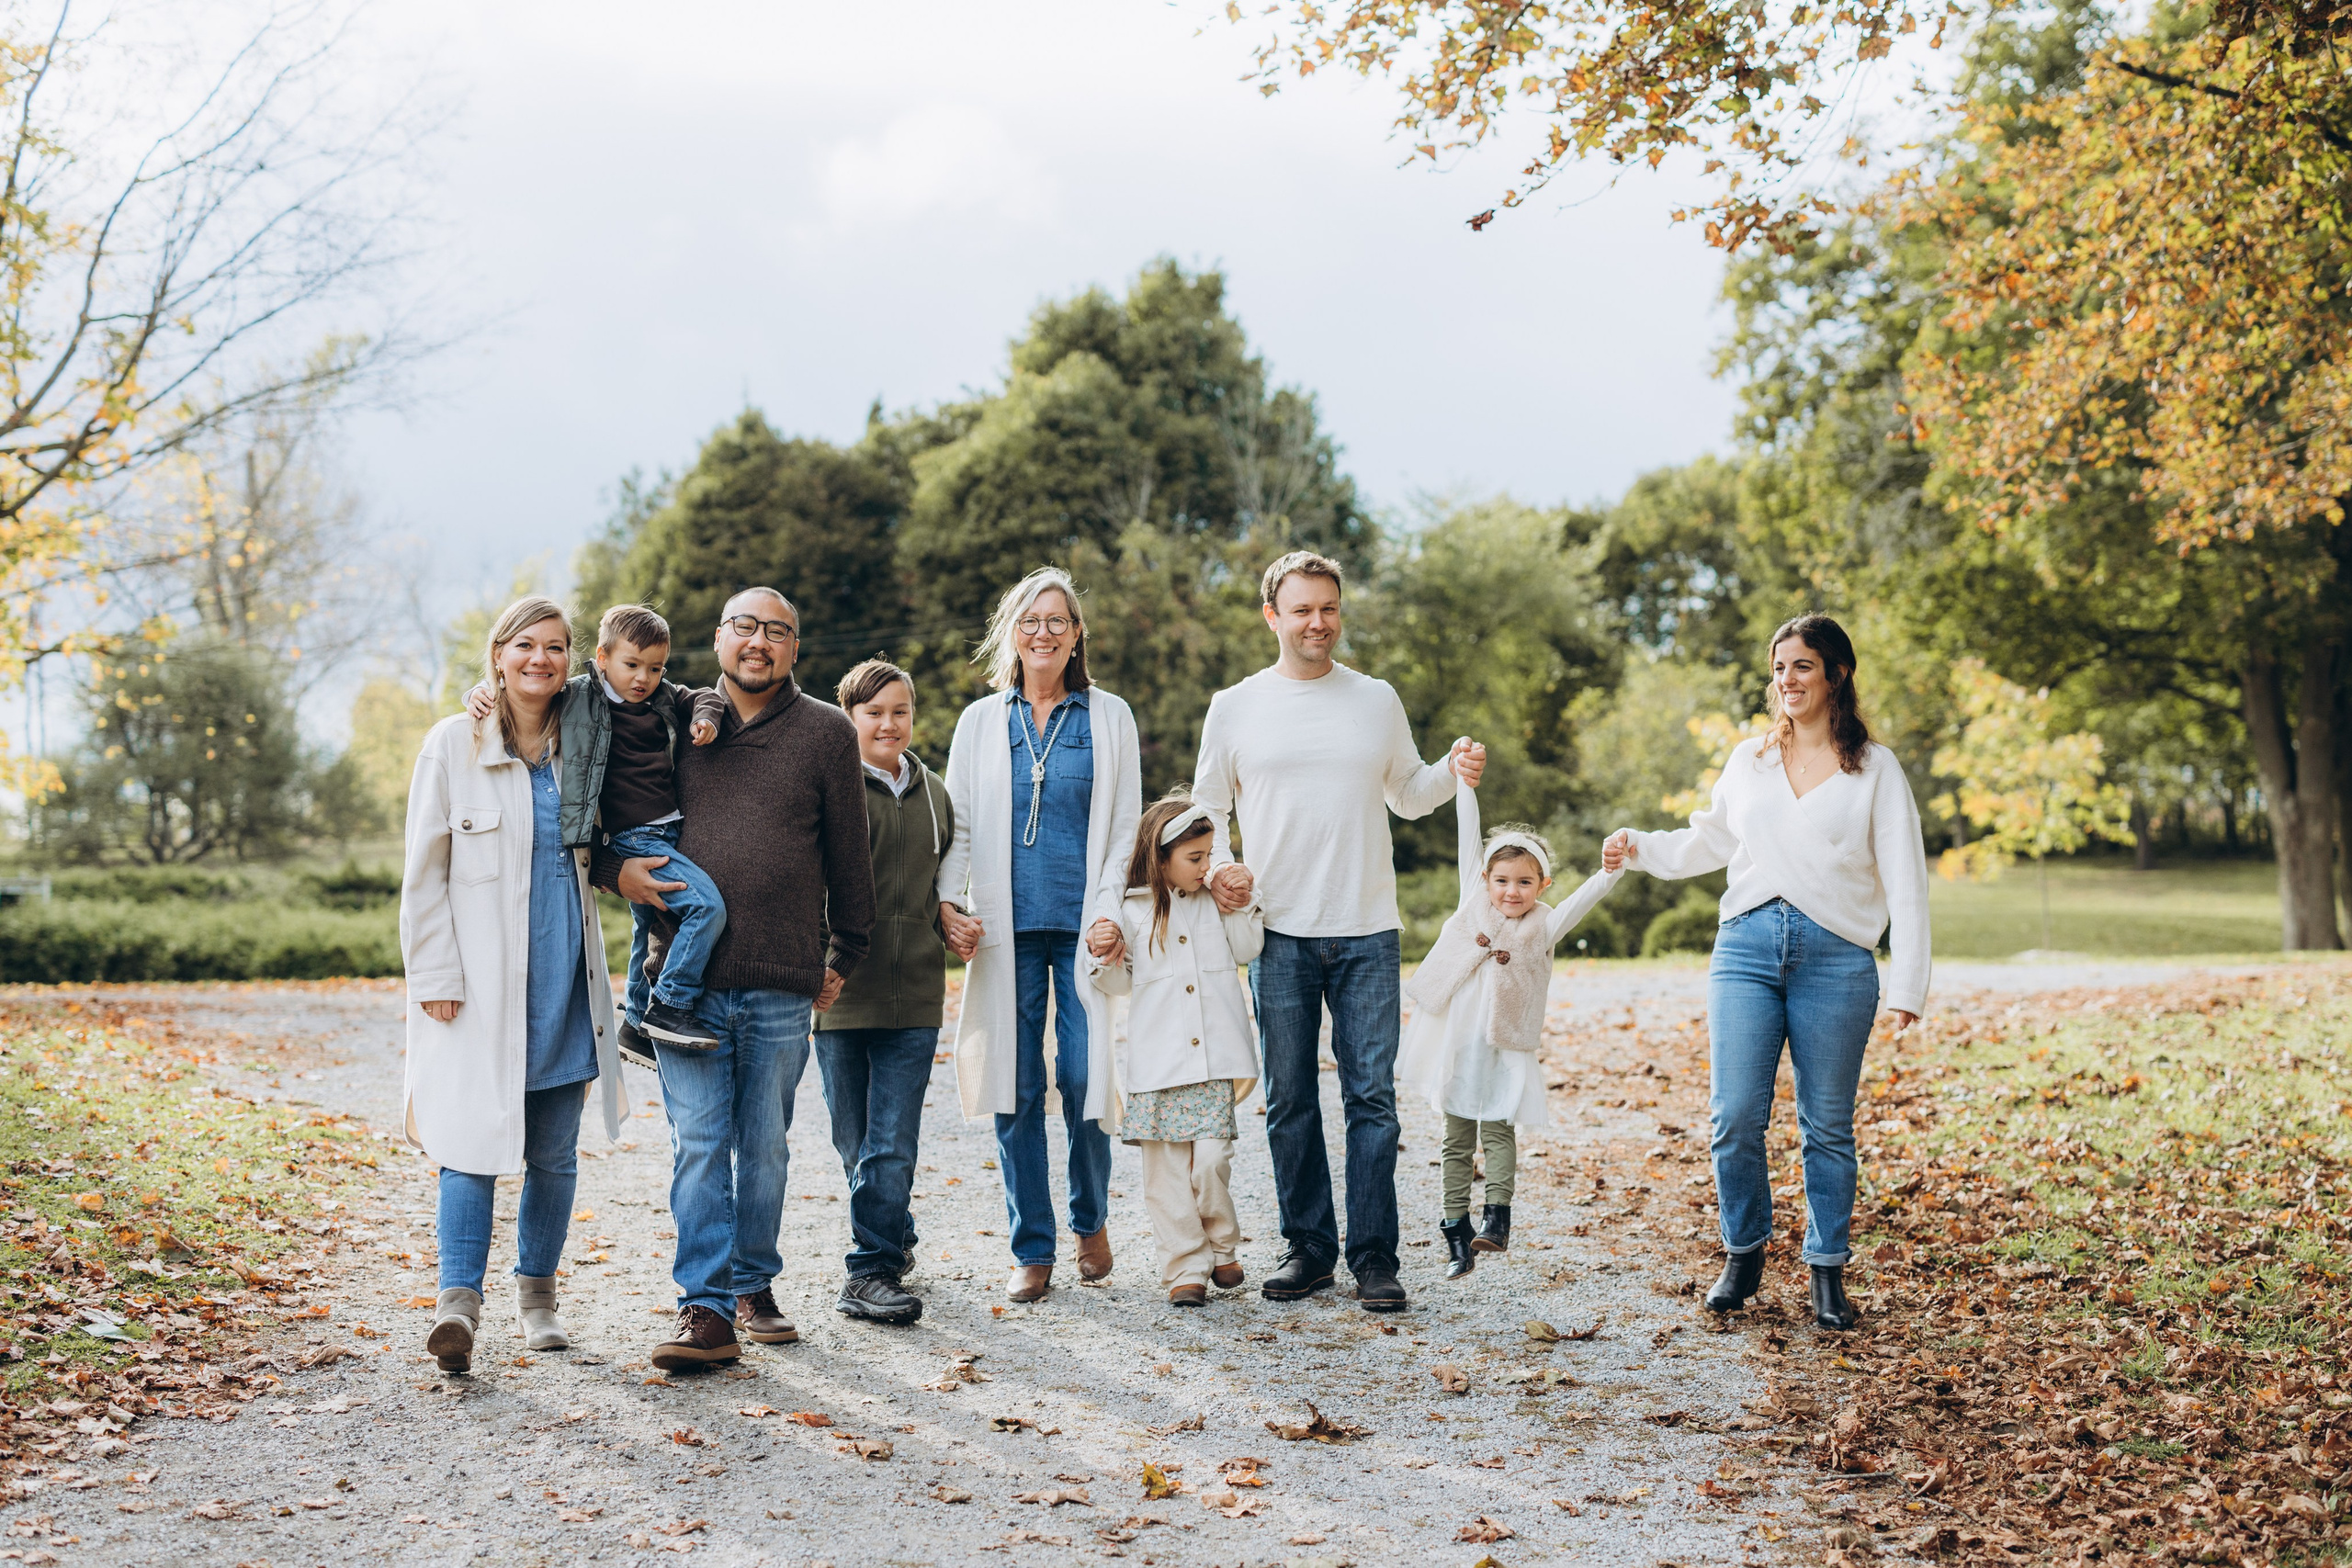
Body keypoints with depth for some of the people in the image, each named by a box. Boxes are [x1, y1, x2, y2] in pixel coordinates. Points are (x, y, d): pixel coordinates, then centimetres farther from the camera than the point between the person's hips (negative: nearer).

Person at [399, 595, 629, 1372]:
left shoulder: (579, 747, 9)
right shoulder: (454, 743, -1)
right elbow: (423, 870, -2)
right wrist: (435, 976, -8)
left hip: (563, 977, 4)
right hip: (481, 979, -4)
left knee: (554, 1151, 8)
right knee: (475, 1137, -12)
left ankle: (537, 1291, 21)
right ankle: (460, 1297, -11)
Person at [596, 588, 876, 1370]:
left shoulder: (826, 733, 5)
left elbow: (848, 856, 10)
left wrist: (845, 955, 13)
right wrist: (616, 869, -2)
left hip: (783, 983, 0)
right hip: (688, 977, 0)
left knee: (764, 1146, 9)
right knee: (697, 1144, -3)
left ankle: (754, 1285, 25)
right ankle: (706, 1308, -2)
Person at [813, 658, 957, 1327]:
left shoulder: (933, 794, 14)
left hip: (913, 993, 3)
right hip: (840, 988, -3)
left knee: (893, 1144, -2)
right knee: (854, 1139, 6)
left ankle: (871, 1272, 5)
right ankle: (894, 1239, 22)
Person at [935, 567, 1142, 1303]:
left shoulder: (1109, 718, 8)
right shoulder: (981, 720, 11)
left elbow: (1126, 825, 6)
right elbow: (958, 822, 11)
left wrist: (1108, 910, -5)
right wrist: (949, 900, -3)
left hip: (1083, 925, -1)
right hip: (1008, 926, 1)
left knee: (1083, 1077, -6)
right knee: (1016, 1087, 0)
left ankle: (1091, 1219, 18)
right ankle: (1032, 1249, 10)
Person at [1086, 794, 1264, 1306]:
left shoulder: (1216, 899, 10)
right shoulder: (1134, 910, 5)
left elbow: (1247, 949, 9)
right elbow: (1123, 982, 11)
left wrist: (1240, 904, -1)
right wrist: (1105, 957, -8)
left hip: (1213, 1058, 0)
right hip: (1156, 1065, 0)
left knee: (1211, 1161, -8)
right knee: (1167, 1169, 1)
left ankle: (1221, 1248, 16)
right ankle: (1186, 1268, 9)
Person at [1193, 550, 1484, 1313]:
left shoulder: (1377, 700, 10)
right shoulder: (1236, 707, 6)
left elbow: (1406, 795, 18)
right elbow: (1210, 806, 12)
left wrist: (1452, 773, -2)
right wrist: (1216, 865, -7)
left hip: (1367, 933, 0)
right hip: (1278, 934, 0)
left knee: (1371, 1095, -2)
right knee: (1290, 1100, 5)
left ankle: (1373, 1257, 4)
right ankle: (1306, 1246, 17)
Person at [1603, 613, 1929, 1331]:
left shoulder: (1875, 769, 6)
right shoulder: (1748, 759, 15)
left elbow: (1905, 882, 3)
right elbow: (1710, 841, 30)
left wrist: (1907, 984, -4)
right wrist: (1640, 848, 14)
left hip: (1835, 956, -2)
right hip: (1747, 947, 2)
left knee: (1827, 1126, 3)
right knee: (1735, 1116, -5)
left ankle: (1828, 1271, 16)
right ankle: (1743, 1254, 15)